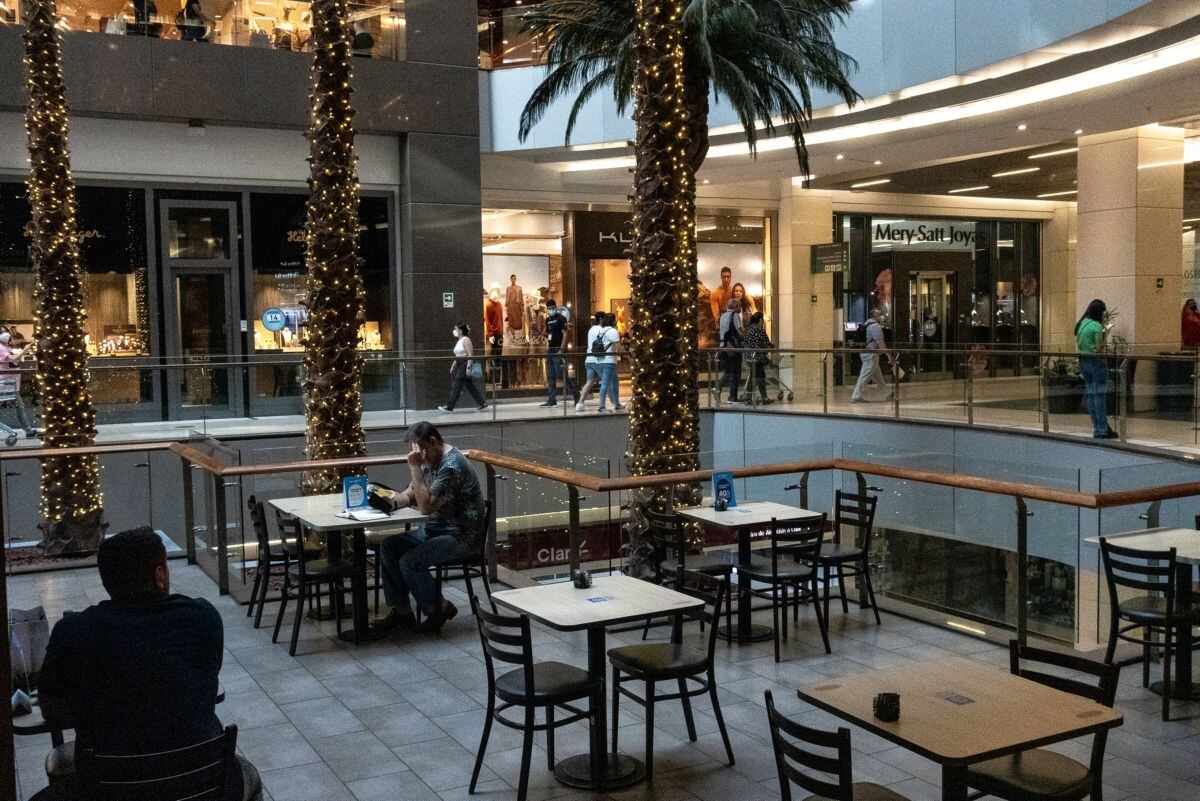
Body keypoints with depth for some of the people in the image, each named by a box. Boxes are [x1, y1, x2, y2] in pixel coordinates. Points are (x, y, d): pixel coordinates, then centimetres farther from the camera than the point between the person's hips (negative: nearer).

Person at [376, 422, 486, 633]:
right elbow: (410, 494, 16)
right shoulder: (429, 460, 8)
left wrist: (415, 468, -27)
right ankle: (401, 611, 3)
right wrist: (394, 501, -7)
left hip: (460, 536, -10)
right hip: (434, 529, 10)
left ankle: (439, 609, -1)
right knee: (388, 547, -2)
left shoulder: (451, 466, -24)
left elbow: (426, 507, -28)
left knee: (410, 562, -24)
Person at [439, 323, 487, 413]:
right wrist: (453, 366, 16)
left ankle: (449, 406, -6)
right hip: (459, 366, 10)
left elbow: (470, 355, -18)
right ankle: (481, 404, 12)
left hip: (465, 365, -10)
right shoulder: (459, 341, 18)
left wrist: (468, 368, -23)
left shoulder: (466, 340, -11)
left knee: (457, 386, -8)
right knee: (470, 386, 9)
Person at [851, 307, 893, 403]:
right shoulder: (875, 326, -16)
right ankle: (856, 396, -3)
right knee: (865, 376, -6)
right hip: (871, 354, -11)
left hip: (867, 352, 11)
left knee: (878, 375, 16)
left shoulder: (868, 324, 16)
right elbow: (880, 342, -22)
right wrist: (888, 354, -19)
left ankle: (888, 394, 24)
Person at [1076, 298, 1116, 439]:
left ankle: (1097, 429, 11)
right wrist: (1105, 336, -3)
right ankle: (1102, 430, -3)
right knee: (1099, 395, -4)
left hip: (1083, 362, 8)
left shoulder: (1081, 324, 10)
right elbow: (1099, 349, -14)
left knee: (1090, 395, 8)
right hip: (1096, 362, -8)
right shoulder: (1096, 326, -14)